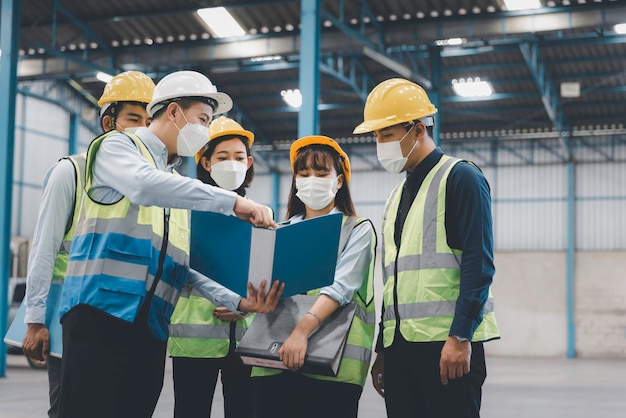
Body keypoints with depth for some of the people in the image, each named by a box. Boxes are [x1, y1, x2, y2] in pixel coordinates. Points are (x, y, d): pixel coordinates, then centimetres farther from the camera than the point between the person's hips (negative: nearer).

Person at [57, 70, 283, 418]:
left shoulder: (180, 186, 24)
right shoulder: (117, 146, 4)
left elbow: (189, 265, 15)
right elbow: (145, 185, -20)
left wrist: (239, 302, -1)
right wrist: (232, 201, -21)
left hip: (152, 329, 7)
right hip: (100, 314, -7)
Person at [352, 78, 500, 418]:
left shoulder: (460, 178, -3)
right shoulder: (396, 197, 21)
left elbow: (479, 264, -12)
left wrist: (460, 337, -18)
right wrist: (382, 350, 19)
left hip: (449, 343, -7)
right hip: (401, 345, 7)